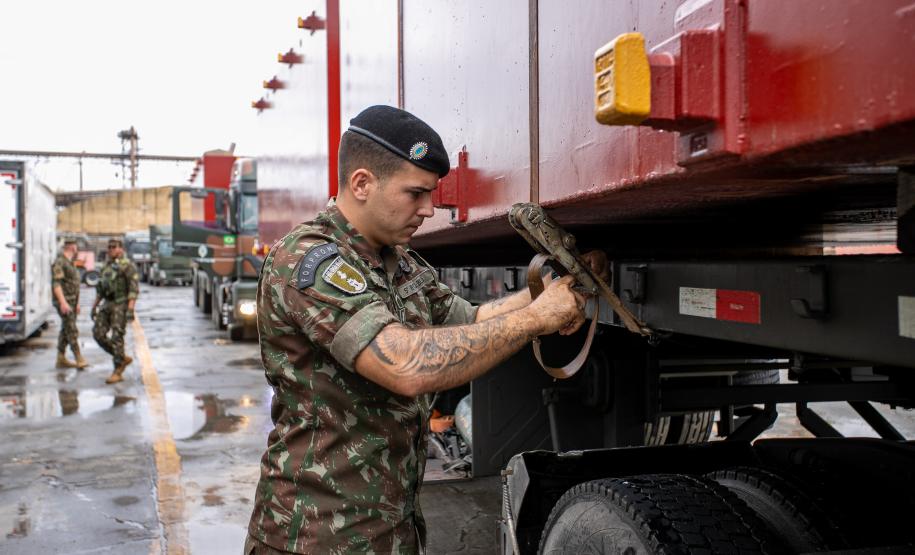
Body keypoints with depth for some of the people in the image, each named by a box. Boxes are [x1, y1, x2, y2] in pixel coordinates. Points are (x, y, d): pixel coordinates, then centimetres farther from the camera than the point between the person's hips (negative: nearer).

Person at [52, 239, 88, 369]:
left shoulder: (69, 263, 17)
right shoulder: (59, 262, -13)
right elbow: (56, 284, -21)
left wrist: (77, 303, 23)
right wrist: (63, 302, -29)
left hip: (71, 302, 10)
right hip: (63, 302, -10)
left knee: (65, 330, 10)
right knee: (72, 331, -14)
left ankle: (61, 360, 14)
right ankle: (79, 360, -17)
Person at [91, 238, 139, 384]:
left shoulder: (127, 265, -8)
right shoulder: (107, 266, 17)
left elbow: (134, 288, -16)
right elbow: (100, 288, 23)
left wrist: (130, 309, -24)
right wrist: (95, 306, 19)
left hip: (121, 305, -8)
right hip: (107, 304, 8)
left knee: (117, 338, -8)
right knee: (98, 334, 0)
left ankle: (118, 372, -2)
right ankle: (123, 359, 14)